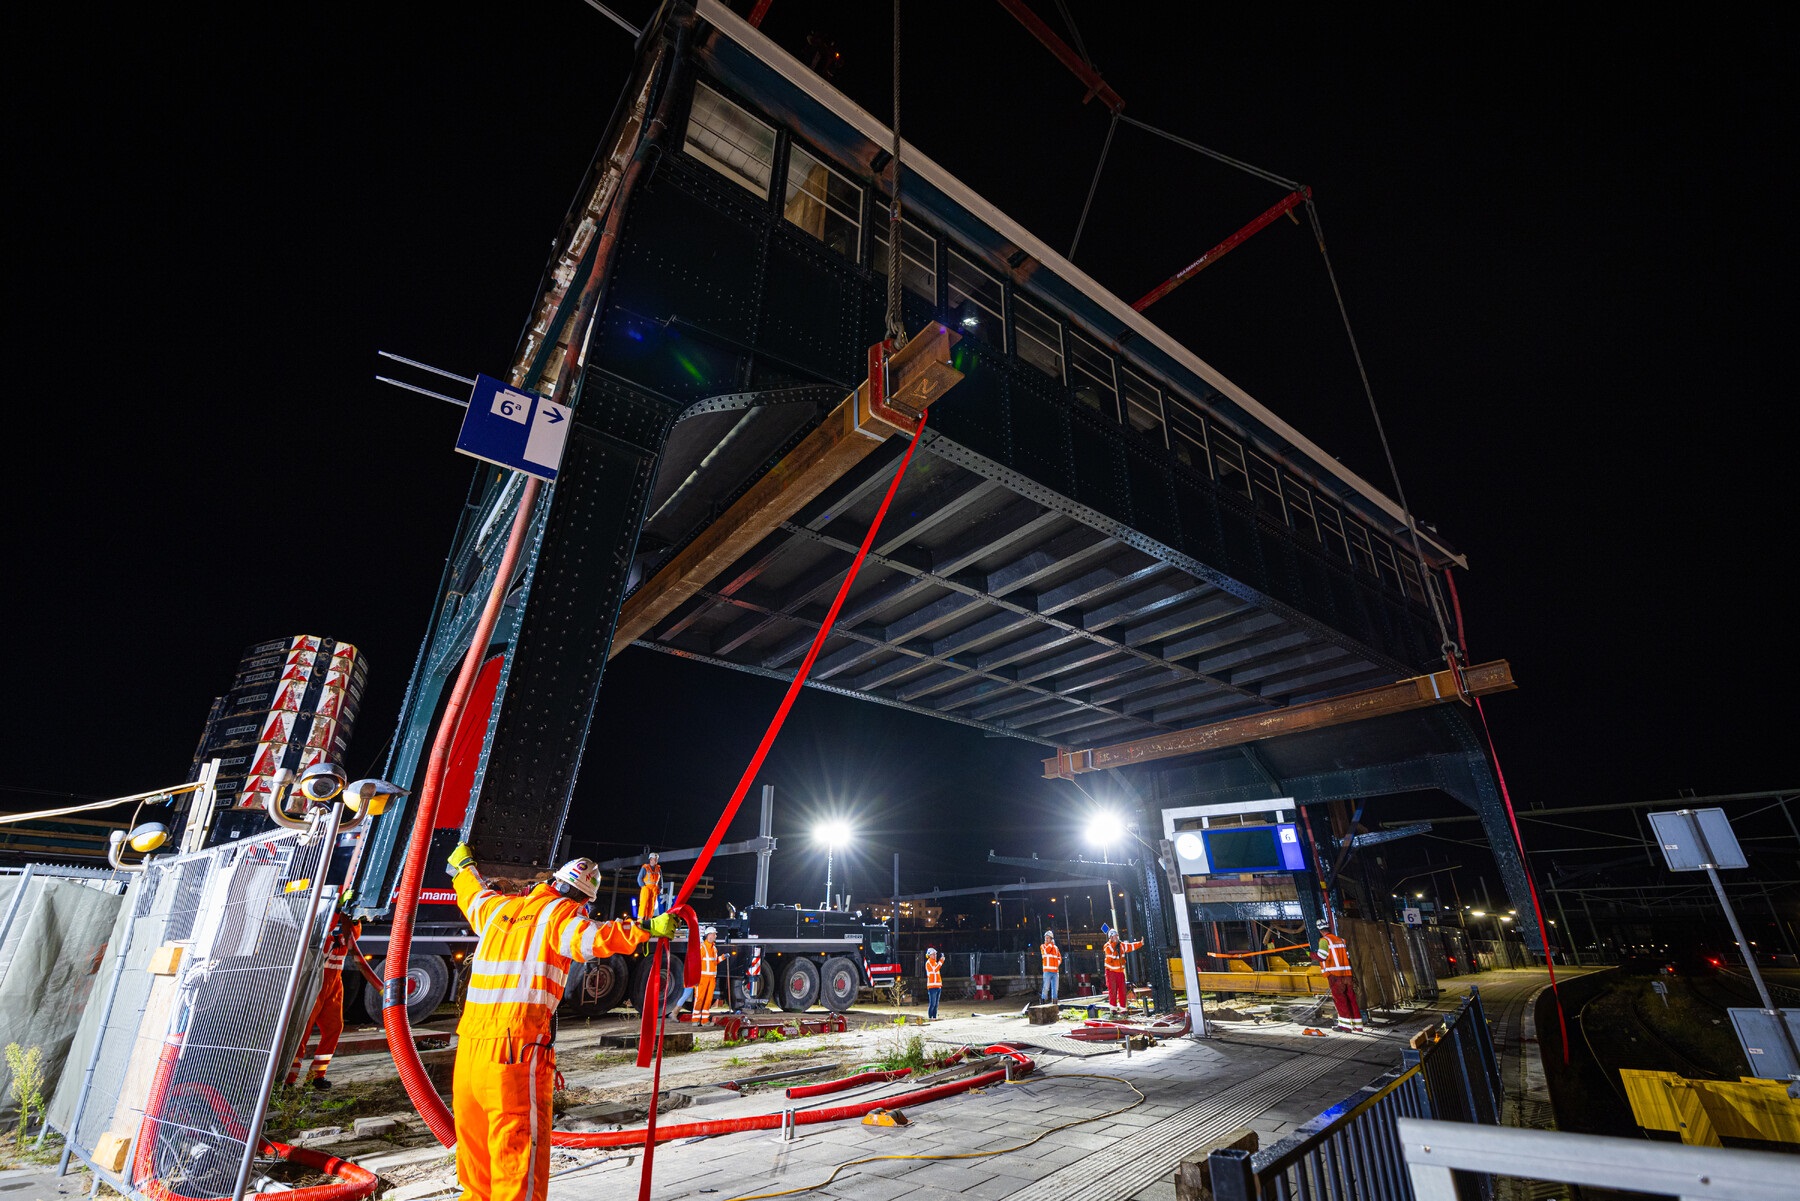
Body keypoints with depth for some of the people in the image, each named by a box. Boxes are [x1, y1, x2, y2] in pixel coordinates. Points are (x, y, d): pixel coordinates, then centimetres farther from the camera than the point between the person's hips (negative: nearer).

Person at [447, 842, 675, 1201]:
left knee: (475, 1139, 19)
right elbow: (590, 937, -26)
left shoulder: (499, 908, 13)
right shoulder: (560, 914, -6)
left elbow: (472, 893, 34)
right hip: (518, 1049, -7)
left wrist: (462, 864, 52)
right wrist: (647, 928, -28)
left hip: (470, 1047, 7)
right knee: (518, 1145, -2)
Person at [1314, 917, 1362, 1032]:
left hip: (1334, 974, -6)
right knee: (1351, 998, 8)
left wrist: (1311, 954, 6)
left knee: (1339, 998, -3)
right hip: (1347, 973, 6)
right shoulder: (1340, 940, 16)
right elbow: (1347, 956, 15)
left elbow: (1321, 956, -12)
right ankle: (1357, 1025, 11)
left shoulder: (1324, 940, -5)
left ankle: (1345, 1024, -6)